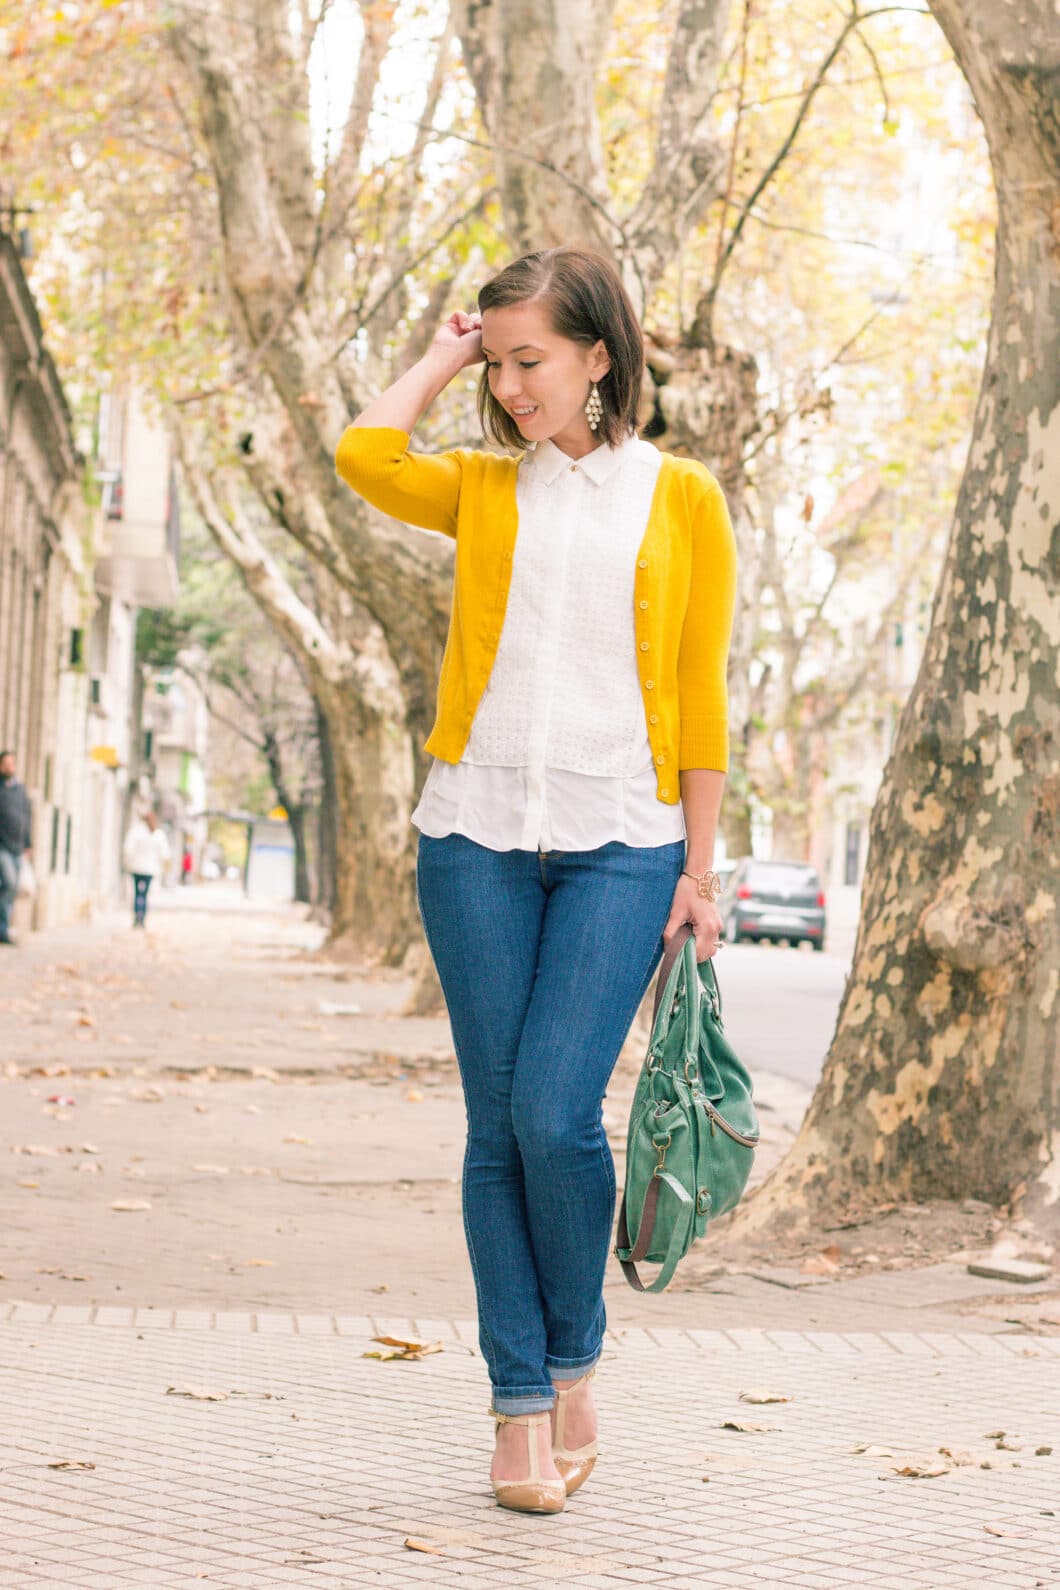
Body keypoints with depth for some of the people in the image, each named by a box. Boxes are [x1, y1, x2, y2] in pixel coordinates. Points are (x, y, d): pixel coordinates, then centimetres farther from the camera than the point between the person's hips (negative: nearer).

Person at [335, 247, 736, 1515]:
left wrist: (700, 870, 1)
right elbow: (364, 458, -9)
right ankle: (521, 1404, 11)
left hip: (620, 846, -2)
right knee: (497, 1125, 2)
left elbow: (700, 696, 5)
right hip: (478, 837, 2)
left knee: (556, 1115, -12)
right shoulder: (484, 487, 12)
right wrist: (442, 357, 6)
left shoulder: (681, 497, 6)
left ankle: (574, 1365, 13)